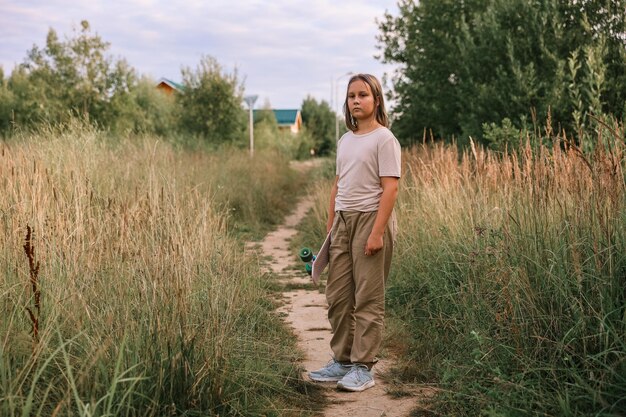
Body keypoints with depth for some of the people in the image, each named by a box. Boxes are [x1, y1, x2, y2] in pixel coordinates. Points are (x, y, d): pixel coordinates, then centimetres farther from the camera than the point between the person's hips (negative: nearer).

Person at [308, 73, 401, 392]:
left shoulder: (384, 139, -8)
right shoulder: (345, 140, 14)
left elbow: (390, 188, -14)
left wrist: (377, 232, -20)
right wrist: (330, 224, 15)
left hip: (370, 219, -7)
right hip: (343, 220, 8)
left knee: (368, 298, -1)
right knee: (338, 295, 10)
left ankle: (363, 368, 7)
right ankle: (342, 360, 22)